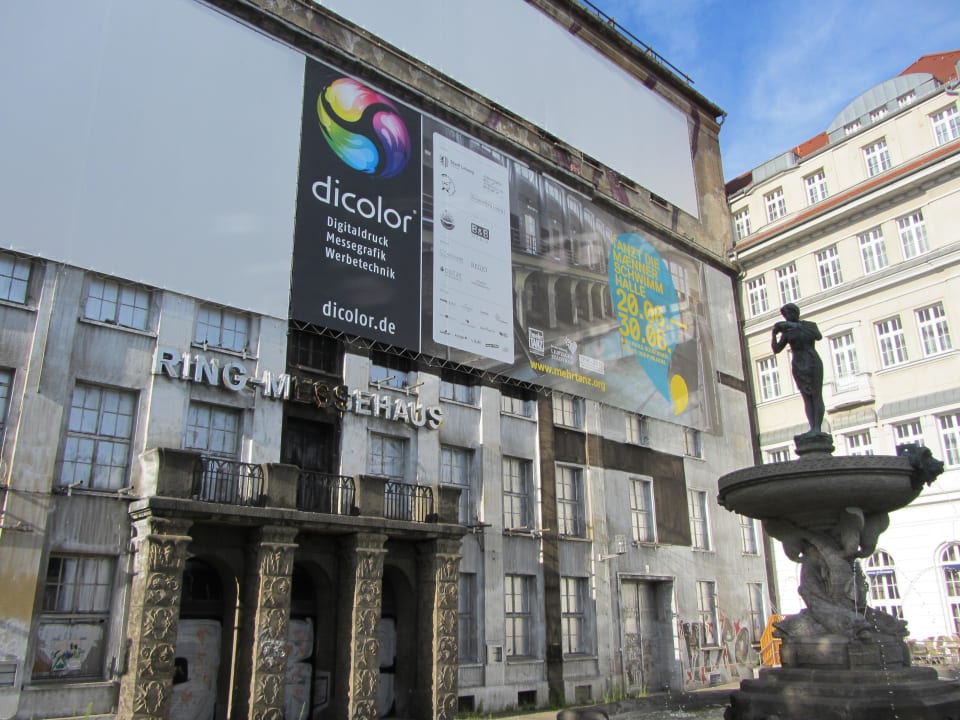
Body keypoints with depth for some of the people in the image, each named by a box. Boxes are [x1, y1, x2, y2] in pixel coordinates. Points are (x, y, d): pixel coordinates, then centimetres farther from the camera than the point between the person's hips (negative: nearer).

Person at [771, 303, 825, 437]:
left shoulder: (810, 325, 4)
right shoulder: (786, 332, 11)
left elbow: (818, 336, -18)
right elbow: (776, 349, 4)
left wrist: (797, 326, -23)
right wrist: (774, 334, -12)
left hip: (813, 362, -3)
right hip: (799, 367, 3)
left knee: (816, 396, -8)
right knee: (807, 398, -2)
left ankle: (817, 428, -13)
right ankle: (812, 428, -8)